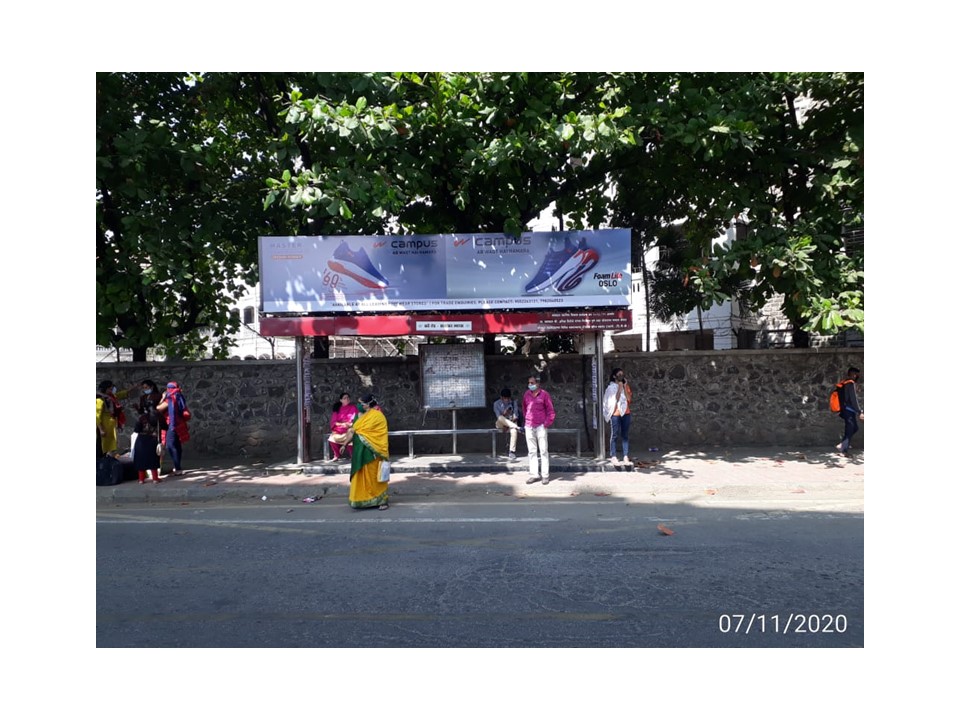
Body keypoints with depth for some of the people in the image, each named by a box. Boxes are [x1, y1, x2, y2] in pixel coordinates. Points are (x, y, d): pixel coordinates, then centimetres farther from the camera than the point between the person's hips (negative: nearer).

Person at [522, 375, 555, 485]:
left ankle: (545, 475, 2)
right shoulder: (526, 394, 9)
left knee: (543, 451, -1)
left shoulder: (544, 394, -3)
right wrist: (525, 421, 12)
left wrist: (547, 423, -7)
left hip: (540, 426, -4)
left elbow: (550, 410, -1)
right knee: (531, 451, 7)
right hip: (529, 427, 4)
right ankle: (534, 474, 12)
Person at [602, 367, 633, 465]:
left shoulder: (626, 385, 10)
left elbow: (629, 398, 0)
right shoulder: (611, 387, -3)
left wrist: (625, 387, -6)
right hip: (615, 414, -4)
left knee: (625, 435, 4)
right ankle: (613, 456, 0)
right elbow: (615, 399, -14)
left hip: (626, 413, 4)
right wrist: (620, 387, -12)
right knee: (615, 435, -2)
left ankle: (626, 456, 6)